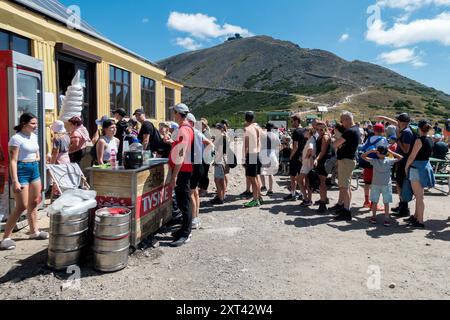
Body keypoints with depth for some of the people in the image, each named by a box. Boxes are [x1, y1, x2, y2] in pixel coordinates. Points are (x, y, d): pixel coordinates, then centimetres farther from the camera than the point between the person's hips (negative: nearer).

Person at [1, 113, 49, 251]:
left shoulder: (34, 136, 9)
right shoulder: (16, 138, -14)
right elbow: (13, 161, -19)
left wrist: (36, 159, 3)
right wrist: (15, 181, -23)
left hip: (35, 170, 8)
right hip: (21, 171, -8)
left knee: (34, 203, 15)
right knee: (22, 206, -7)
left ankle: (34, 232, 27)